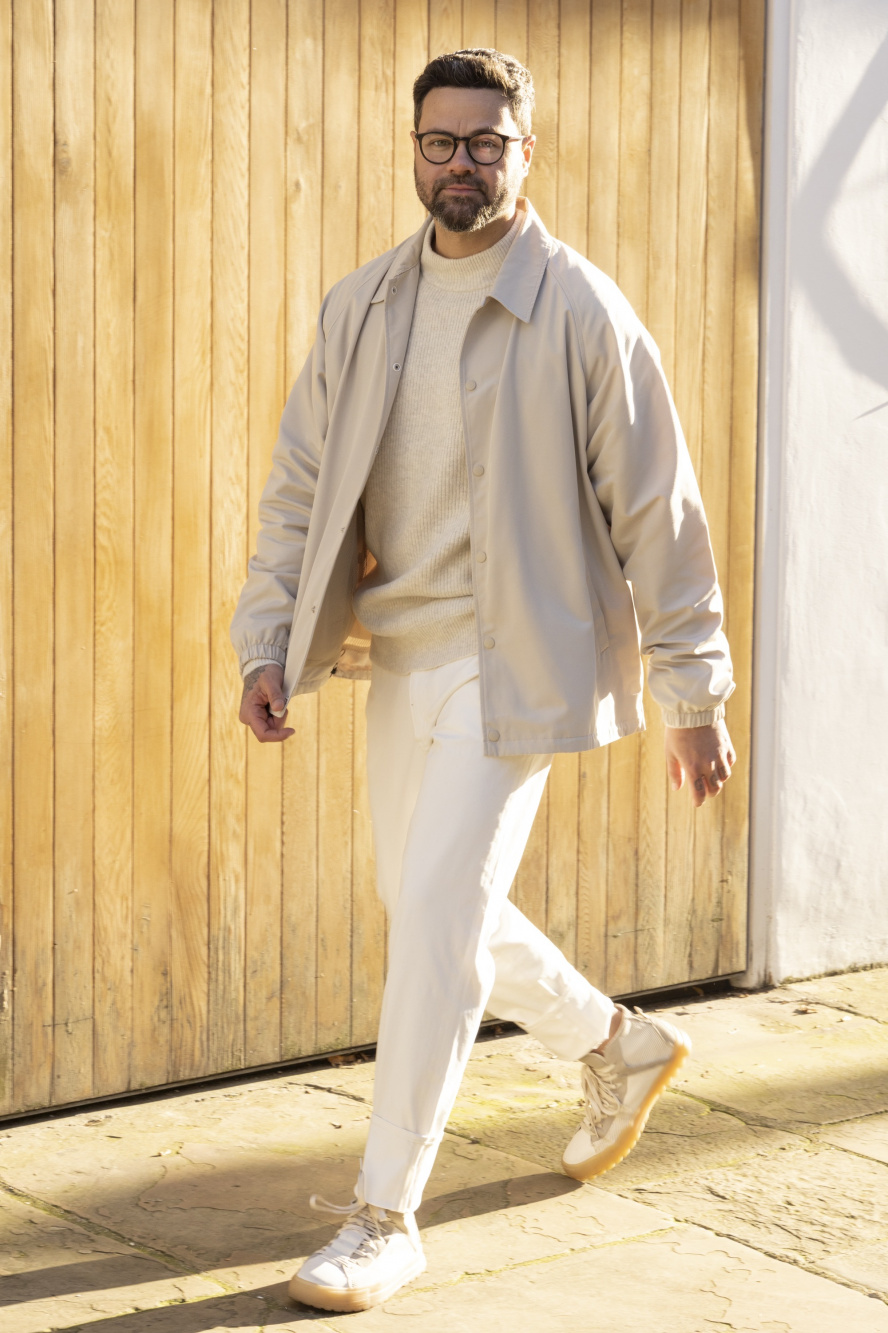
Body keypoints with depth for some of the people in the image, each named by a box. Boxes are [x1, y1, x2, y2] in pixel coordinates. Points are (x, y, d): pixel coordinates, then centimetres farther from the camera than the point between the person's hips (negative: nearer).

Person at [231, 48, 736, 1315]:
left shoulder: (582, 313, -8)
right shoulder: (360, 308, 6)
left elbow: (657, 508, -7)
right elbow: (300, 486, 10)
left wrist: (695, 697, -7)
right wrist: (269, 642, 0)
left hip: (513, 662, -6)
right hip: (401, 657, 7)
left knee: (437, 916, -11)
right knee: (427, 906, 16)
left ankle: (385, 1216, 1)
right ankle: (618, 1045, 42)